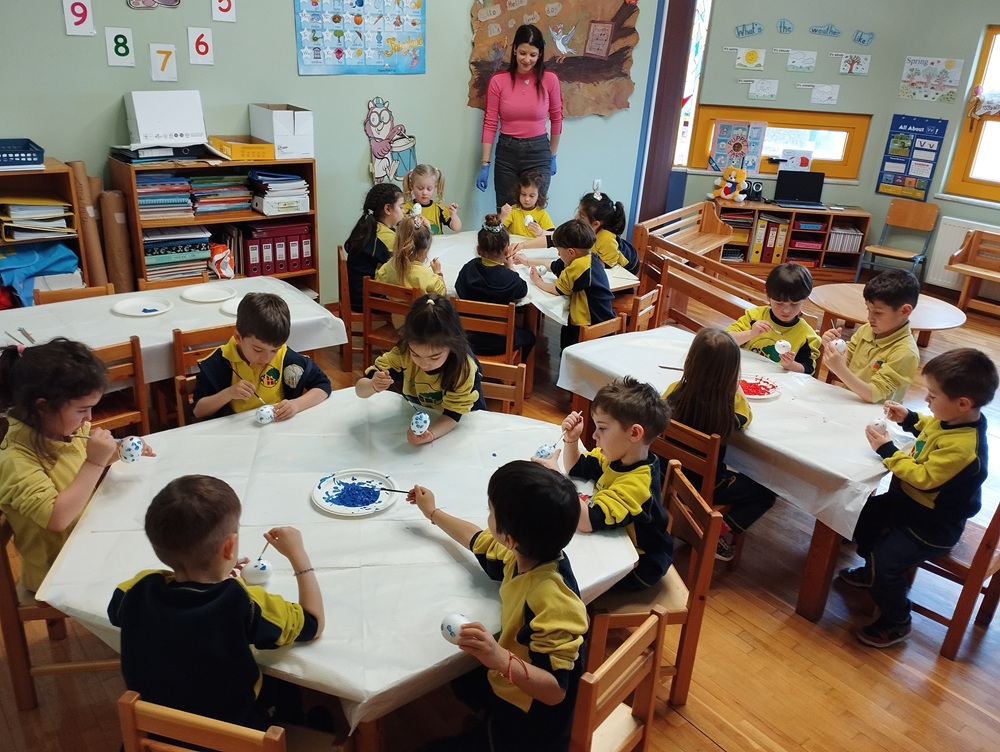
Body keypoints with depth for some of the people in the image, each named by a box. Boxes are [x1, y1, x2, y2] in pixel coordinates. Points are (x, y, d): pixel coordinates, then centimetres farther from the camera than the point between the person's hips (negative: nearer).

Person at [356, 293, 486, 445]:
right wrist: (373, 386, -43)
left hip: (460, 424, -3)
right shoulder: (402, 353, -25)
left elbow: (453, 413, -25)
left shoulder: (465, 367, -30)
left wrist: (430, 434, -45)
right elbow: (360, 390, -20)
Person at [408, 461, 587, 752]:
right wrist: (433, 512, 21)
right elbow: (480, 541, 10)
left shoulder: (552, 601, -38)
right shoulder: (528, 554, -12)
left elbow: (555, 690, -34)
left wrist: (499, 659, -49)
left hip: (528, 721, -8)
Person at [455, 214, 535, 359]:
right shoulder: (510, 279, -25)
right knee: (528, 336, 30)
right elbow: (523, 290, -2)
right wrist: (511, 268, 12)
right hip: (498, 343, -4)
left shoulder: (467, 270, -15)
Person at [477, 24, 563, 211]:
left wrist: (553, 156, 11)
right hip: (506, 152, 1)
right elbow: (490, 124, -4)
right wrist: (485, 164, -6)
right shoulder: (498, 81, -6)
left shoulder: (550, 80, -5)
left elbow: (556, 119, 7)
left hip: (538, 152, 0)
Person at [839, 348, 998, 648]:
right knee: (864, 513, 18)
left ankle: (896, 622, 9)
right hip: (909, 502, 10)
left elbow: (923, 478, -31)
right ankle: (874, 571, 42)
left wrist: (887, 450, -27)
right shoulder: (951, 419, -7)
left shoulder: (962, 447, -35)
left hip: (931, 526, -10)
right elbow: (928, 427, 17)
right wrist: (908, 418, 2)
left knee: (886, 562, -17)